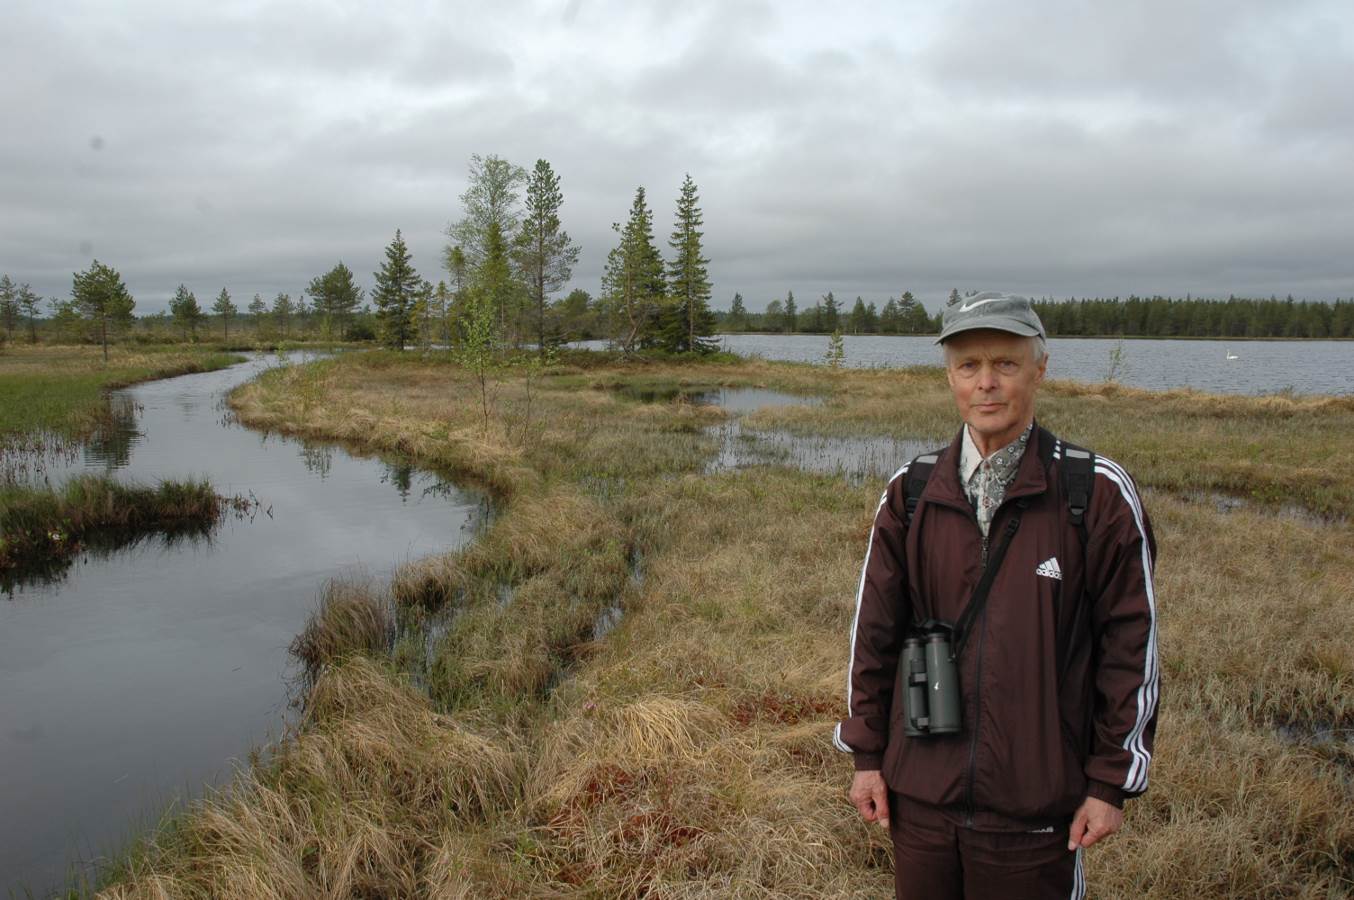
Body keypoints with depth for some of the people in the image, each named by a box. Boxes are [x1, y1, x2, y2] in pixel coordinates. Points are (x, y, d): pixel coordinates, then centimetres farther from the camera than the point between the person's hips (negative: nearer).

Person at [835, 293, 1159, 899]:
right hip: (920, 794, 3)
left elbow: (1131, 643, -4)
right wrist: (867, 756, 6)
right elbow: (873, 629, 6)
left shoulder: (1097, 493, -7)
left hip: (1034, 806, -2)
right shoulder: (910, 492, 1)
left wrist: (1112, 782, -4)